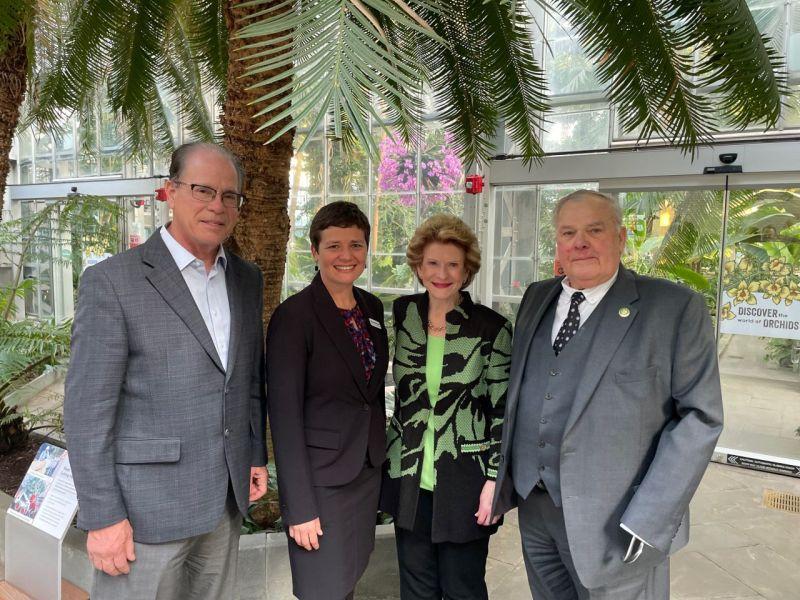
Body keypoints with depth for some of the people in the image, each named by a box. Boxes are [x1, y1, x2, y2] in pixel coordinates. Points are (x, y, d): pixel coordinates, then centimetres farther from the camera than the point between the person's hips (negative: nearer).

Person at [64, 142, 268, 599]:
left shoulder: (247, 279, 6)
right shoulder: (112, 281, -12)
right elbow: (87, 409, -13)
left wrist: (257, 455, 12)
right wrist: (102, 517, -12)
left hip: (227, 496, 6)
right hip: (147, 505, -5)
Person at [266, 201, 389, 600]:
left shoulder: (373, 308, 4)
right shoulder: (293, 316, -16)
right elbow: (285, 415, -16)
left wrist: (381, 459, 14)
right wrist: (299, 507, -15)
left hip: (368, 471, 6)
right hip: (320, 478, -6)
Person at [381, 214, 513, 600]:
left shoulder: (492, 328, -10)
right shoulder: (402, 314, 0)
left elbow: (503, 410, -6)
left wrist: (495, 479, -8)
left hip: (464, 481, -3)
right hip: (408, 477, 4)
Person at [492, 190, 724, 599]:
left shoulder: (675, 308, -9)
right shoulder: (536, 298, 7)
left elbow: (699, 415, -11)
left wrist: (647, 519, -16)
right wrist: (504, 475, 9)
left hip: (615, 521, -4)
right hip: (533, 506, 5)